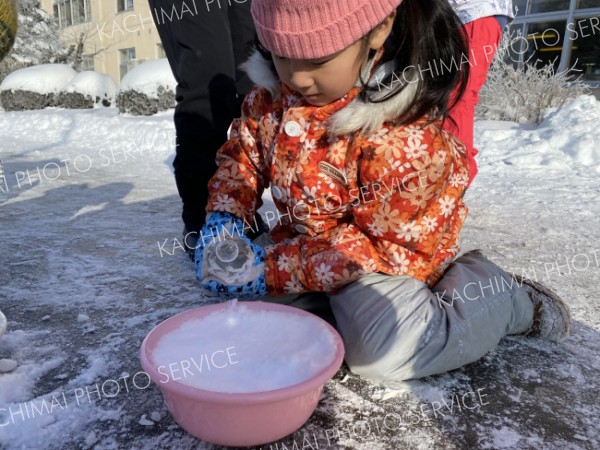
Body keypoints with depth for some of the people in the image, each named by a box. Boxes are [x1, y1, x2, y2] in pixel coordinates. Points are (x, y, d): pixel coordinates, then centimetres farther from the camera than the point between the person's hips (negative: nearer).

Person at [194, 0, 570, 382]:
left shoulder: (407, 138, -34)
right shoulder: (275, 92, -13)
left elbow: (387, 245, -26)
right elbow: (243, 151, 3)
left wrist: (276, 270, -29)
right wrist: (225, 216, -17)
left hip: (390, 250, -6)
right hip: (305, 234, 7)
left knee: (385, 354, -24)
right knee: (233, 288, 1)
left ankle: (502, 295, 3)